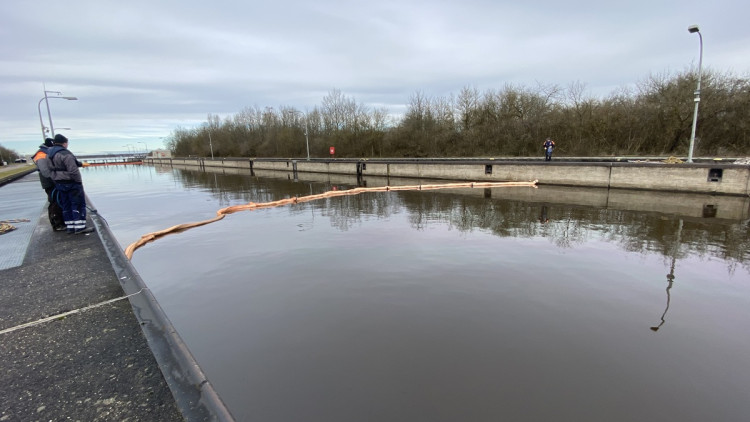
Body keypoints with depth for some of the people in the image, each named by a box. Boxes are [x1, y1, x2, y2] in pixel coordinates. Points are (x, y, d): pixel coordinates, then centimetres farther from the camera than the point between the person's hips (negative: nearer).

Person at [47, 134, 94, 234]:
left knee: (66, 205, 13)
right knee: (78, 204, -4)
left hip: (58, 183, 9)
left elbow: (52, 168, 16)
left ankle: (70, 227, 16)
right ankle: (80, 227, -5)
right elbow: (73, 170, -21)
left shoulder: (49, 153, 10)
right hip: (71, 182, -9)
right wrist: (79, 181, -11)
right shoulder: (65, 154, -18)